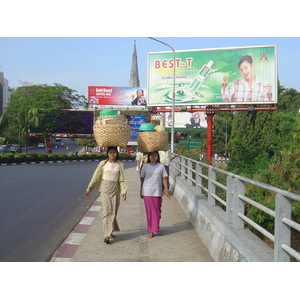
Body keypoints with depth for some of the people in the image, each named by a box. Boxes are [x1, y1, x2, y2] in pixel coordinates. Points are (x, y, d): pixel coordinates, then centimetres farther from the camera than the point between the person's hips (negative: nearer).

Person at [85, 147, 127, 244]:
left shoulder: (119, 165, 2)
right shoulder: (103, 164, 0)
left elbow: (122, 179, 2)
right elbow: (95, 177, 4)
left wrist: (123, 192, -5)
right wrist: (89, 189, 4)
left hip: (115, 190, 2)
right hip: (105, 189, -2)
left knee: (113, 212, 7)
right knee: (106, 211, -7)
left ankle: (110, 232, 22)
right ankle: (107, 235, -7)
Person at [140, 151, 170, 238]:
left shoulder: (161, 166, 4)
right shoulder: (145, 166, 4)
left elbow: (164, 179, 4)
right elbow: (142, 179, 8)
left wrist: (166, 190, -1)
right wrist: (141, 191, 8)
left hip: (157, 192, 0)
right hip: (147, 192, 0)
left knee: (157, 211, 5)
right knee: (149, 211, 1)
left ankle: (155, 229, 21)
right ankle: (151, 230, 8)